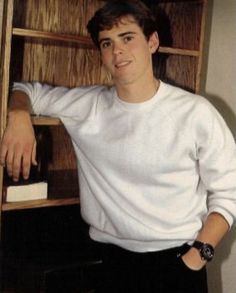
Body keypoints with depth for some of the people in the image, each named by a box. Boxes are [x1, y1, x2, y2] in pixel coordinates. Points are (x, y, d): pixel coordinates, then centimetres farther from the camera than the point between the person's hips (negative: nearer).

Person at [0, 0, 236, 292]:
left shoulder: (194, 112, -9)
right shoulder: (87, 106, -1)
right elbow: (27, 90, 12)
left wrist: (199, 254, -14)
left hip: (178, 262, -2)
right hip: (112, 261, 3)